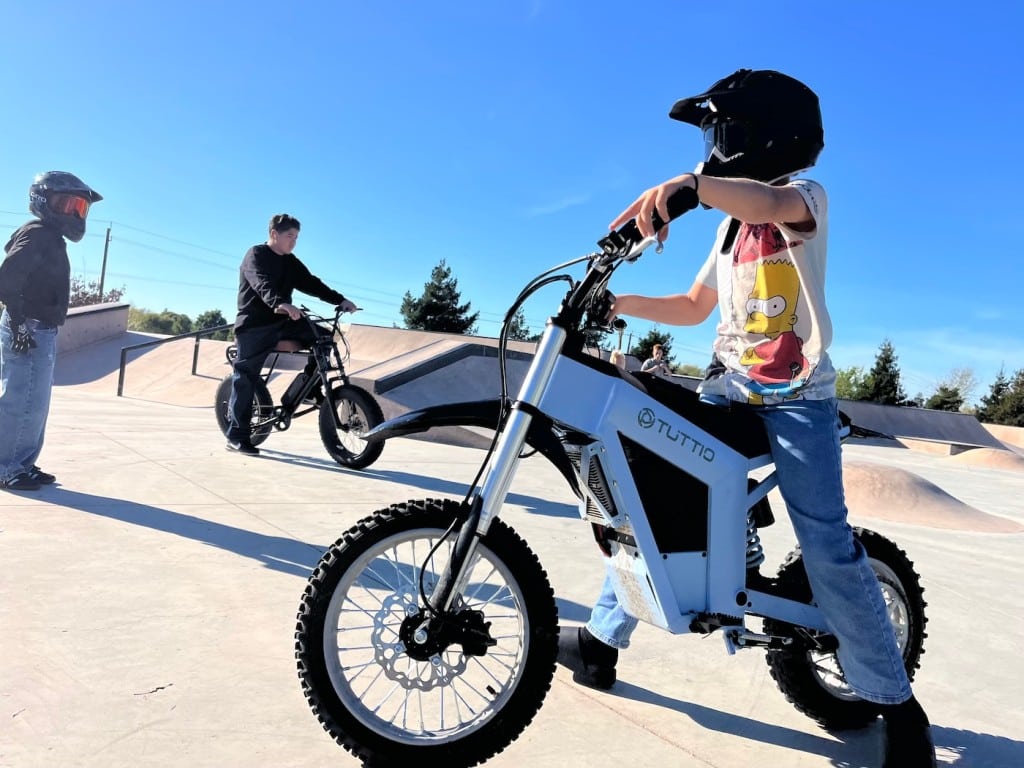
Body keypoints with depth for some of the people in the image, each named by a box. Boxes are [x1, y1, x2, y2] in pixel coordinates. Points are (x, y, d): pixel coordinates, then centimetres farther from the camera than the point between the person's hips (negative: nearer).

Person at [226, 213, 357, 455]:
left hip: (281, 322, 6)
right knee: (245, 378, -5)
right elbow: (262, 284, -28)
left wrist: (340, 300, -10)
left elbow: (311, 284, 4)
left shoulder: (291, 262, 12)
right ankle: (237, 437, -1)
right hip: (254, 324, -6)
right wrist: (280, 303, -48)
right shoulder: (256, 255, -9)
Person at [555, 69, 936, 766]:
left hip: (799, 394, -6)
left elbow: (769, 202, -27)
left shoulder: (807, 198, 0)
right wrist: (620, 302, 5)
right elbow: (694, 308, 20)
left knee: (826, 544, -14)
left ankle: (895, 702, 6)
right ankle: (603, 639, 13)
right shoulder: (732, 225, 21)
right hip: (727, 387, 7)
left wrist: (689, 183, -45)